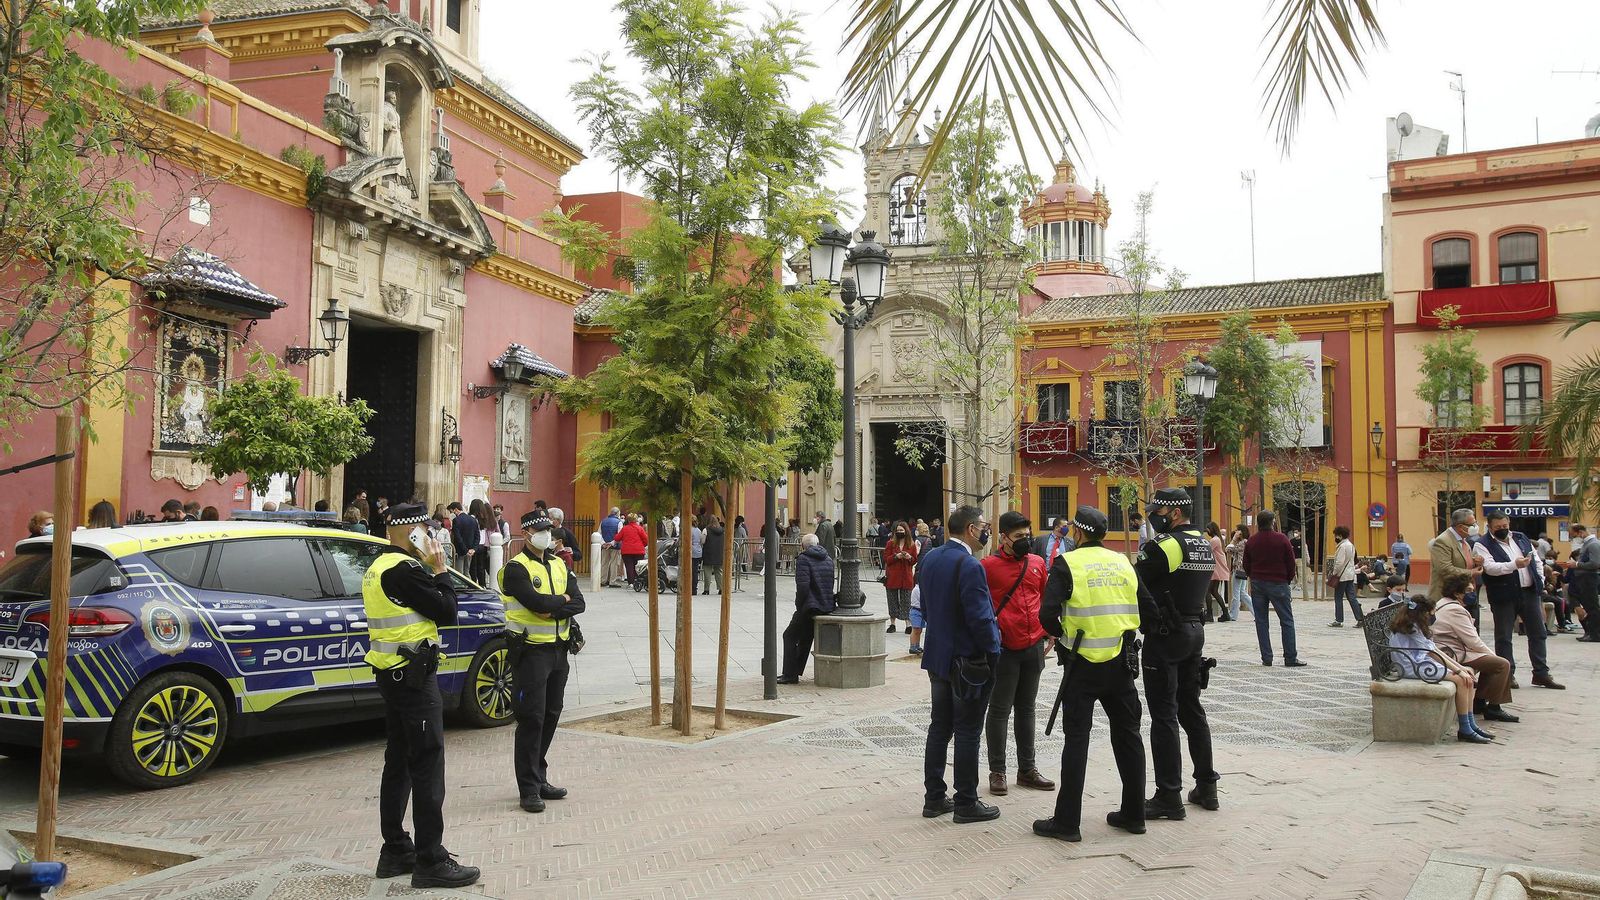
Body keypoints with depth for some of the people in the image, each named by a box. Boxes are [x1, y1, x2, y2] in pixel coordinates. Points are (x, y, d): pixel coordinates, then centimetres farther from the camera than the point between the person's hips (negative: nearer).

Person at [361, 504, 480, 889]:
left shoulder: (378, 568, 13)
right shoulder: (404, 569, -18)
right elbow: (447, 611, -16)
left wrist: (427, 570, 6)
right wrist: (439, 570, -5)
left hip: (391, 674, 11)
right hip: (414, 675, -10)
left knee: (399, 762, 15)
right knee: (428, 765, -6)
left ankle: (395, 850, 23)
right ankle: (430, 861, -3)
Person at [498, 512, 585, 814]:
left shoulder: (559, 565, 12)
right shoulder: (516, 568, -9)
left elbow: (578, 603, 0)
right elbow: (537, 602, -24)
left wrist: (551, 608, -17)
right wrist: (563, 600, -6)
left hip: (558, 650, 7)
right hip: (530, 651, -7)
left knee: (551, 716, 12)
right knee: (531, 719, -6)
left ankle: (540, 778, 24)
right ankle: (528, 789, 1)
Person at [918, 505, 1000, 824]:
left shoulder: (930, 559, 5)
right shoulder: (969, 566, -22)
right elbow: (980, 617, -22)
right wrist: (993, 651, -9)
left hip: (938, 656, 8)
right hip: (969, 660, -8)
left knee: (940, 726, 15)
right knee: (967, 732, 2)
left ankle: (934, 797, 21)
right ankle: (966, 803, 10)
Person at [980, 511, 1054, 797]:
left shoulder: (1037, 563, 7)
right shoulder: (989, 565, -8)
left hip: (1034, 648, 5)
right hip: (1003, 650, -5)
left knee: (1026, 708, 14)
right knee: (1000, 710, 2)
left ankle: (1027, 769, 24)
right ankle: (997, 772, 10)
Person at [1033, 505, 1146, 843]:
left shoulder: (1066, 564, -8)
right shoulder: (1122, 562, 8)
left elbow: (1047, 614, -17)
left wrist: (1059, 633, 2)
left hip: (1083, 663, -4)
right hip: (1122, 662, 5)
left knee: (1076, 739, 0)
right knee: (1127, 735, 14)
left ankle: (1067, 821, 2)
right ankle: (1133, 814, 23)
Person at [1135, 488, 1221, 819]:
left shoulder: (1165, 546, -17)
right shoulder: (1205, 545, 11)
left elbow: (1135, 584, -18)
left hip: (1165, 636, -9)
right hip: (1195, 631, 9)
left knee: (1164, 715, -4)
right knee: (1192, 709, 18)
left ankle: (1169, 796, -1)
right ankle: (1206, 786, 25)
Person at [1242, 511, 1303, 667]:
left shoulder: (1251, 541, 3)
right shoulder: (1281, 539, -7)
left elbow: (1246, 564, 8)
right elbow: (1291, 563, -4)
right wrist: (1288, 580, 10)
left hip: (1257, 584, 4)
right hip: (1278, 584, -3)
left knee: (1261, 621, 7)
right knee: (1287, 621, 2)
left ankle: (1266, 658, 5)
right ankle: (1290, 658, 0)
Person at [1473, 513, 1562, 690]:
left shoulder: (1521, 538, 13)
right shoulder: (1483, 545, -6)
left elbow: (1537, 560, 18)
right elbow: (1490, 567, -21)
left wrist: (1540, 580, 6)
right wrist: (1514, 565, -31)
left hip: (1530, 592, 5)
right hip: (1504, 597, -5)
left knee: (1538, 633, 10)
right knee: (1504, 637, 2)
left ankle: (1541, 673, 19)